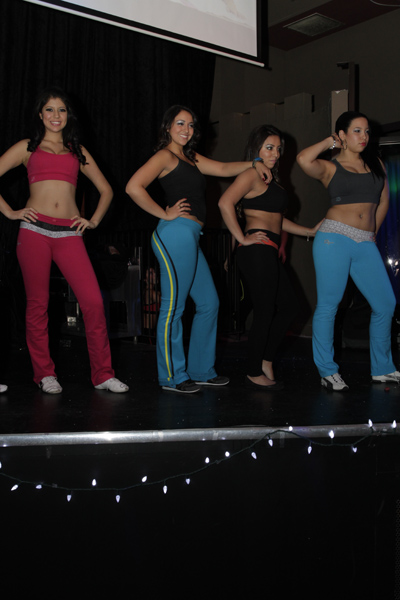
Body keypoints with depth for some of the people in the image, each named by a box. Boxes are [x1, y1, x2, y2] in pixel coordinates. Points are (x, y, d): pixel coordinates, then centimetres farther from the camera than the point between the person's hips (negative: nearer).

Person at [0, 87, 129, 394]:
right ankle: (45, 374, 16)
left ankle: (103, 374, 0)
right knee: (38, 303, 2)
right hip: (35, 231, -1)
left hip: (69, 234, 1)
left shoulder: (77, 151, 19)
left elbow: (106, 190, 24)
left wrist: (94, 221, 11)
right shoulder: (27, 148, 14)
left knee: (93, 301, -10)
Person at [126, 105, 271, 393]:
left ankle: (201, 370, 22)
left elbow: (223, 169, 28)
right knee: (173, 307, -5)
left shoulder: (191, 157, 23)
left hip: (189, 238, 10)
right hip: (176, 234, -10)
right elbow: (134, 187, -16)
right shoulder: (165, 156, -4)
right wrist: (165, 214, -11)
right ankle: (172, 376, 5)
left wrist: (253, 163, 15)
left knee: (209, 304, 12)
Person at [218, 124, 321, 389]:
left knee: (288, 306, 13)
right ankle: (254, 373, 8)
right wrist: (242, 238, -19)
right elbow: (225, 203, -22)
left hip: (270, 253, 10)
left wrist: (310, 231, 26)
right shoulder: (252, 174, -7)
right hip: (257, 249, -10)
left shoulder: (270, 178, 23)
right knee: (265, 312, -5)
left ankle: (266, 360, 23)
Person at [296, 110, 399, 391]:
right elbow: (304, 160, -17)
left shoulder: (376, 165, 16)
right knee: (328, 305, -5)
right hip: (335, 239, -5)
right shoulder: (330, 167, 3)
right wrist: (329, 142, 0)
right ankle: (328, 371, 6)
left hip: (366, 245, 5)